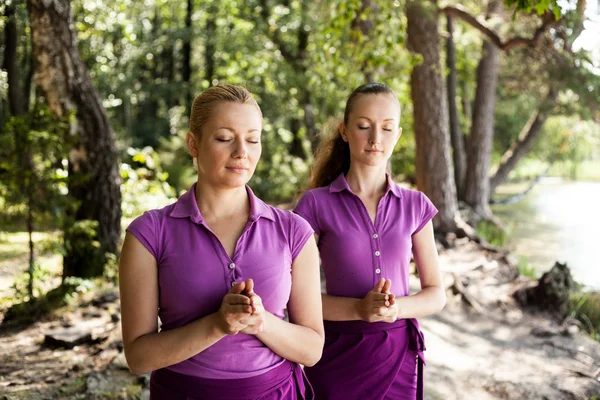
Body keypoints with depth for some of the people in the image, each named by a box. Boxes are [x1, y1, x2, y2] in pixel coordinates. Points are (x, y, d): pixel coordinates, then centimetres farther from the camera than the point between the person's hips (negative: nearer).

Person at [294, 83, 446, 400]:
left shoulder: (415, 206, 1)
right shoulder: (315, 204, -7)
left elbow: (436, 294, 4)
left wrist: (397, 308, -16)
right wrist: (360, 309, -21)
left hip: (399, 356, 2)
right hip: (338, 357, -2)